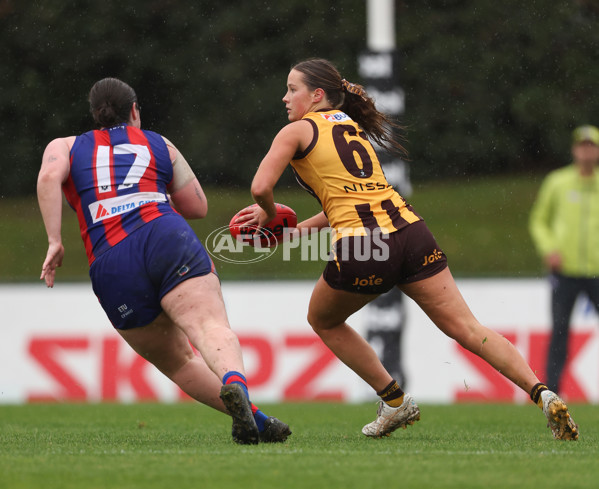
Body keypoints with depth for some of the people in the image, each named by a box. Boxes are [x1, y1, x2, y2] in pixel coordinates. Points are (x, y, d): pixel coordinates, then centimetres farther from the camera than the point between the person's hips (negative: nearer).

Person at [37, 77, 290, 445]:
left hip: (110, 268, 1)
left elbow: (49, 176, 1)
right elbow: (198, 206, 29)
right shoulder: (160, 145, 26)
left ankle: (254, 419, 8)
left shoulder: (64, 147, 25)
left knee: (176, 361, 18)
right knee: (211, 328, -24)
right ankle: (235, 383, -56)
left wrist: (55, 242, -2)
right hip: (168, 240, -1)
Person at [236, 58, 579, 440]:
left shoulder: (297, 131, 7)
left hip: (362, 250, -5)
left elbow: (261, 187, -7)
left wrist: (270, 215, 14)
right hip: (409, 230, 5)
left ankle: (396, 401, 19)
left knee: (323, 321, 24)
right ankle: (542, 394, -16)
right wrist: (306, 226, 27)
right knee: (467, 328, 1)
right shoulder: (353, 126, 26)